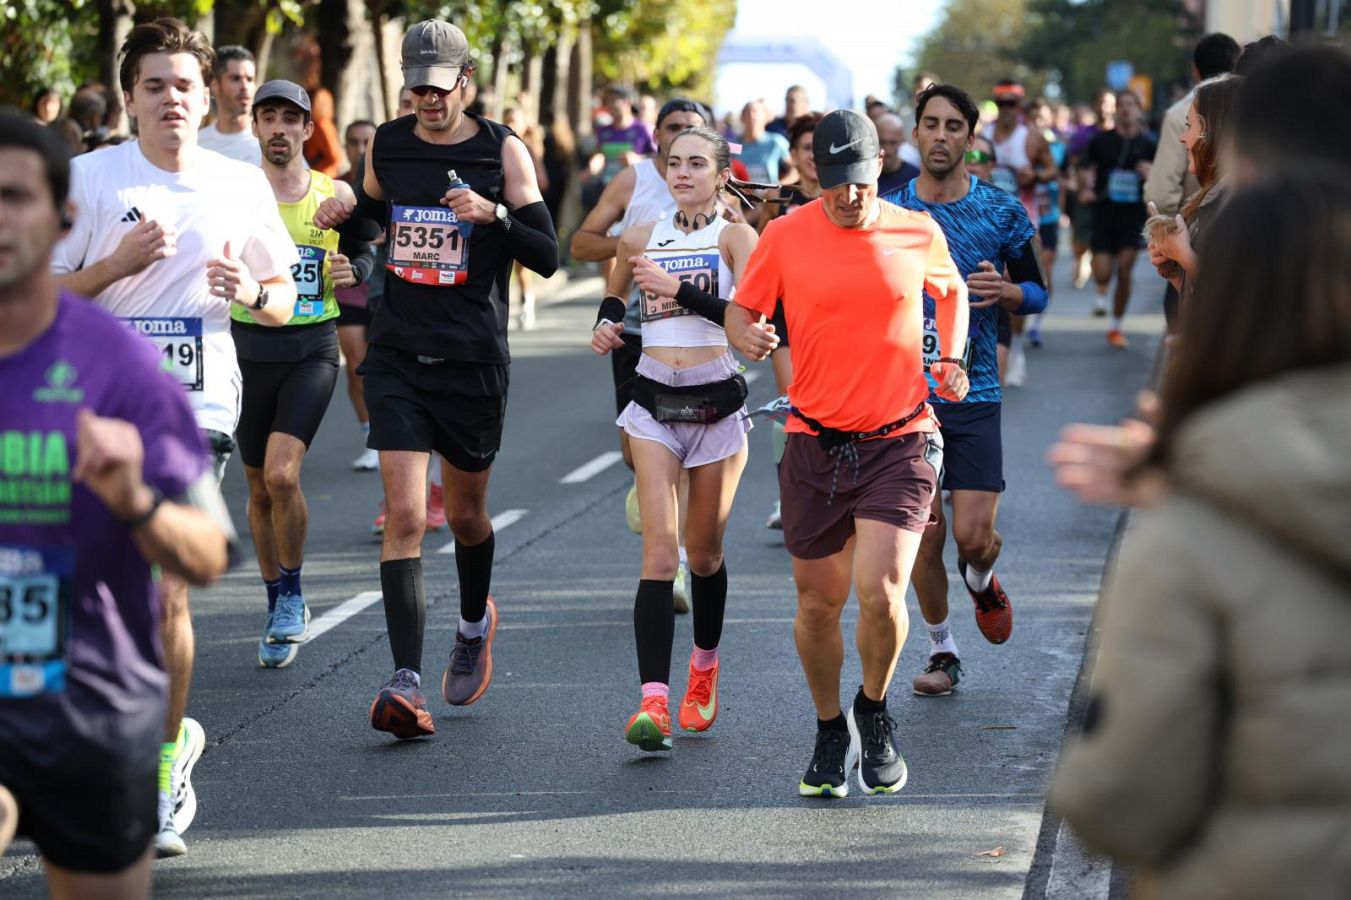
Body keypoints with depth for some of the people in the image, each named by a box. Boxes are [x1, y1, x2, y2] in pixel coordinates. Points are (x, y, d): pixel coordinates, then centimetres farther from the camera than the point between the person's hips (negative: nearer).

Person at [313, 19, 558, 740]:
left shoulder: (503, 152, -3)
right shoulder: (386, 144, 5)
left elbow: (548, 257, -5)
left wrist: (494, 215, -22)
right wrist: (342, 214, 1)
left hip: (474, 360, -1)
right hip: (398, 355, 1)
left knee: (464, 512, 14)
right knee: (404, 513, -12)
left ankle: (475, 621, 46)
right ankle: (406, 682, -16)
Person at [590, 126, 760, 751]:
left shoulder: (735, 237, -2)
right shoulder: (639, 240, 8)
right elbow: (615, 298, 28)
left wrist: (678, 286, -22)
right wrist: (606, 326, 7)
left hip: (718, 405, -1)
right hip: (654, 406, 1)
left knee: (703, 552, 12)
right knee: (660, 552, -13)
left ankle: (704, 667, 39)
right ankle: (653, 701, -22)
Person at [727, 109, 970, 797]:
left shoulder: (918, 234, 2)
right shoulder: (784, 237, -2)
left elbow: (951, 289, 23)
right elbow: (741, 307, 9)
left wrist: (952, 358, 8)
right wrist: (744, 335, -14)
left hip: (900, 443, -1)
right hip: (815, 447, 1)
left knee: (880, 593, -17)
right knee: (818, 603, 6)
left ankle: (875, 712, 12)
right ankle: (831, 731, 30)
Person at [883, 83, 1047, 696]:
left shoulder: (1002, 211, 0)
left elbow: (1038, 293, 8)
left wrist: (1005, 291, -12)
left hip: (974, 394, -1)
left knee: (974, 536, -7)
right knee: (923, 537, 1)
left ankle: (981, 579, 29)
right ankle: (941, 651, 20)